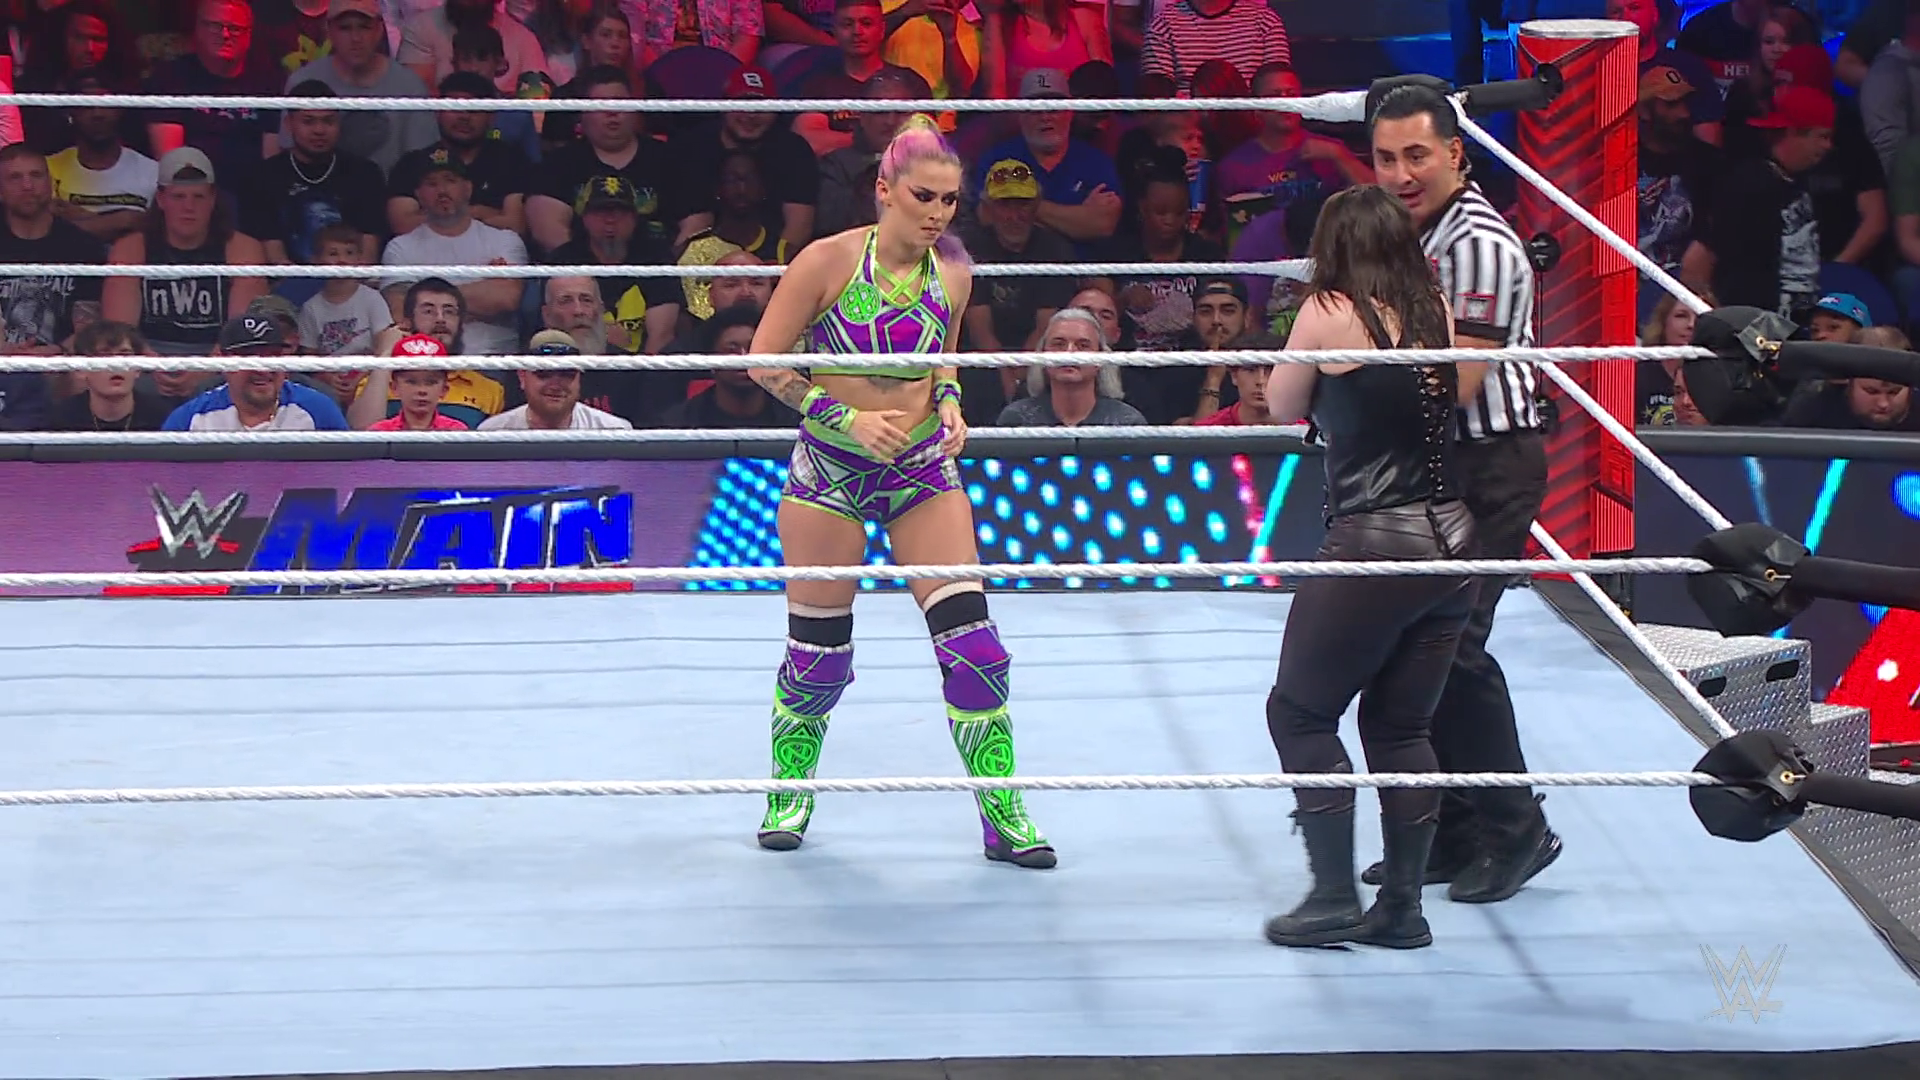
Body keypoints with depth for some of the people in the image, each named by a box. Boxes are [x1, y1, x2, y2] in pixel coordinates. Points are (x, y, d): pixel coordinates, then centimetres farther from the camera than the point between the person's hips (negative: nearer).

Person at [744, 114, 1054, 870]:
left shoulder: (952, 274, -2)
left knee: (973, 645, -7)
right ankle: (788, 797, 30)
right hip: (830, 470, -3)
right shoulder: (828, 261, -14)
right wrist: (847, 418, -18)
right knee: (818, 658, 4)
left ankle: (1004, 820, 3)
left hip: (922, 469, 3)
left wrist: (949, 405, -3)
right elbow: (765, 362, -9)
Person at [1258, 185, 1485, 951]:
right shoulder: (1436, 309, 7)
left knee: (1299, 715, 8)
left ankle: (1335, 900, 4)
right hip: (1452, 541, 6)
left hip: (1373, 544, -6)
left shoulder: (1329, 313, -7)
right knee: (1402, 727, 14)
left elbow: (1282, 408, 6)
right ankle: (1403, 907, 15)